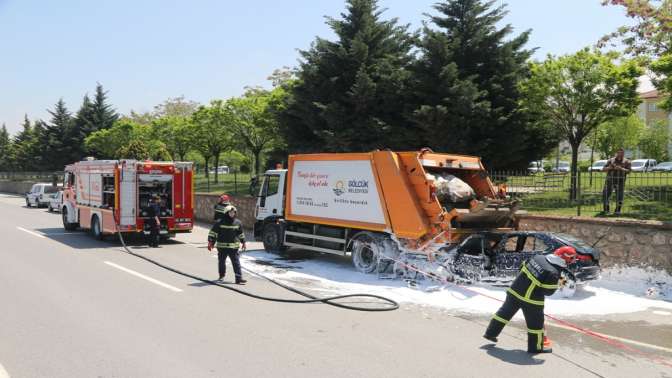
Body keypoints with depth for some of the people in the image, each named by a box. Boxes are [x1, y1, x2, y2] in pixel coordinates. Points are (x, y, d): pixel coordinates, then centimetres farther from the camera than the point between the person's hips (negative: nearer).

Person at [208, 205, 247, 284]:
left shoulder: (238, 223, 5)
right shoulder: (220, 222, -5)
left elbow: (241, 234, 18)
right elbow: (213, 232, -1)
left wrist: (243, 242, 22)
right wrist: (210, 242, -7)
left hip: (234, 247, 1)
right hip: (222, 246, -1)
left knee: (236, 262, -6)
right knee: (221, 262, 14)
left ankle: (239, 278, -8)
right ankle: (221, 276, 35)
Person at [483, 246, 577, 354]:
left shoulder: (538, 257, -2)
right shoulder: (553, 273, -22)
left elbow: (524, 267, 11)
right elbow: (548, 291, -16)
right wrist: (558, 283, 2)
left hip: (515, 290, 7)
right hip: (531, 300, -7)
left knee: (505, 312, 20)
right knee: (536, 322, 13)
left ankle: (491, 333, 30)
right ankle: (536, 347, 28)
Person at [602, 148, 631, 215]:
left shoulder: (627, 162, 8)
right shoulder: (611, 160, 13)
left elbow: (628, 171, -6)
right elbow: (603, 169, 9)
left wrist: (621, 169, -22)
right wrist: (609, 168, -12)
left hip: (620, 181, -1)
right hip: (610, 180, 2)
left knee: (619, 196, -3)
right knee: (605, 194, -3)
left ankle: (618, 210, 7)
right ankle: (606, 209, 9)